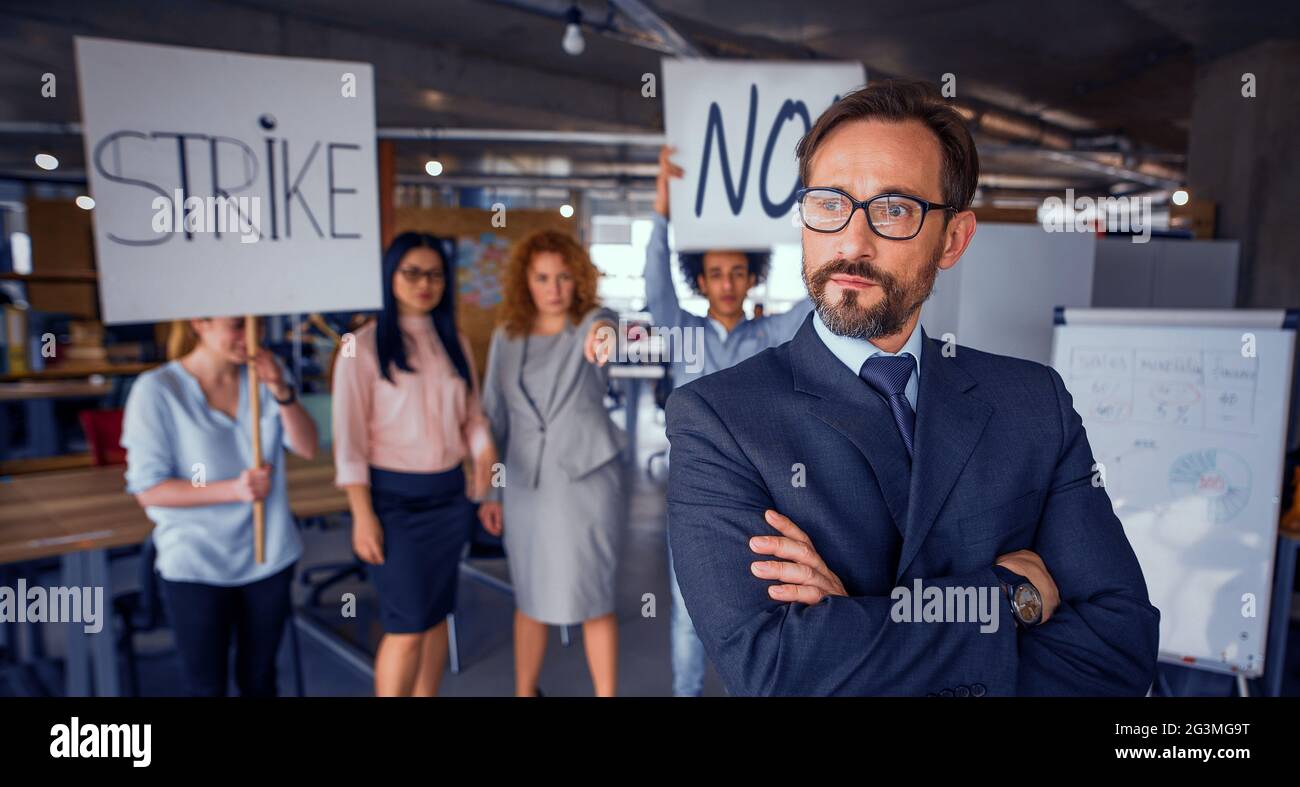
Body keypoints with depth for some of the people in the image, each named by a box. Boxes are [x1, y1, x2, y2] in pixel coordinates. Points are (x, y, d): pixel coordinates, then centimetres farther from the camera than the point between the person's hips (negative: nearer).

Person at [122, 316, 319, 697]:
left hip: (270, 557, 3)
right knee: (207, 686, 9)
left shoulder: (265, 374, -2)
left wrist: (280, 389, -20)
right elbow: (148, 489, -12)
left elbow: (307, 448, -7)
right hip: (194, 565, -3)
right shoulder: (157, 390, -13)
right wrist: (233, 490, -22)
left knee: (259, 679, 19)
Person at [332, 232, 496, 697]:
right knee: (406, 624, -3)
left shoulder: (453, 343, 9)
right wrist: (362, 514, -13)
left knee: (436, 616, 13)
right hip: (394, 497, -5)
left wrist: (485, 451, -7)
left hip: (449, 495, 5)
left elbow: (472, 415, 12)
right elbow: (349, 438, -9)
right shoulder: (364, 346, -7)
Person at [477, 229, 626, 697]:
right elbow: (494, 416, 7)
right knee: (531, 599, 15)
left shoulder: (589, 325, -6)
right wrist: (489, 489, 6)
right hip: (526, 484, 3)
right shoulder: (506, 338, 3)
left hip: (588, 480, -2)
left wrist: (604, 331, -57)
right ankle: (525, 691, 34)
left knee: (594, 598, 6)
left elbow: (605, 323, -32)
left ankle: (606, 694, 21)